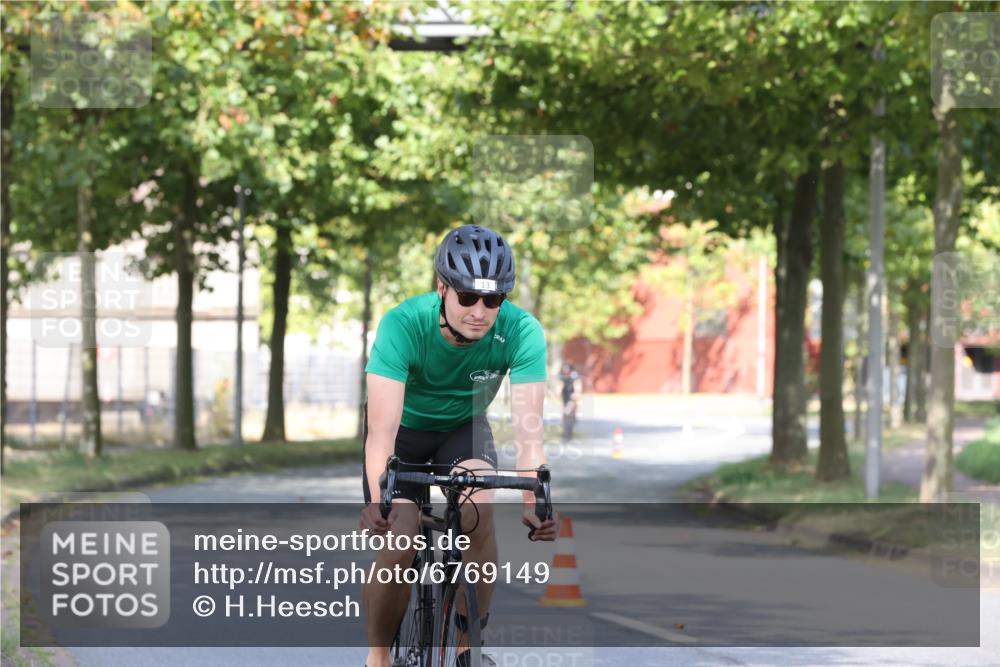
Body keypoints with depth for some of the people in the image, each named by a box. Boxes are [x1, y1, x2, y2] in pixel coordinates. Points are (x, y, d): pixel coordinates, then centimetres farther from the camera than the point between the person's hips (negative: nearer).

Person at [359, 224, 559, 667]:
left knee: (478, 510, -28)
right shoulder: (404, 324, -34)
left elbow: (527, 428, -33)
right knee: (398, 546, -18)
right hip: (405, 429, -1)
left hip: (464, 428, 1)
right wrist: (377, 499, -56)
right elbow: (383, 427, -41)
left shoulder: (521, 331, -29)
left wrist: (533, 501, -48)